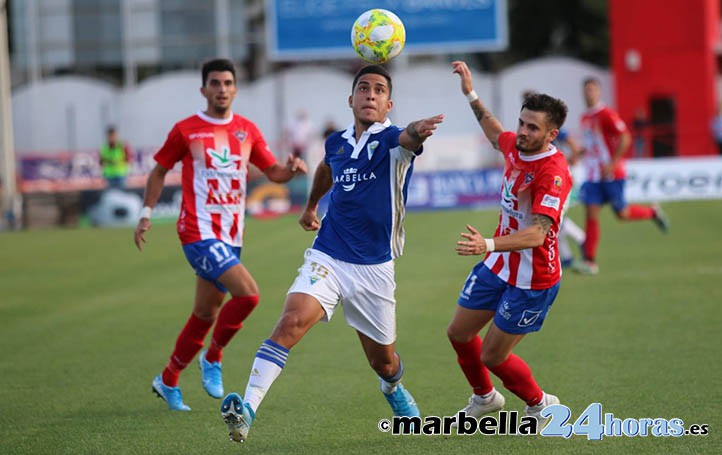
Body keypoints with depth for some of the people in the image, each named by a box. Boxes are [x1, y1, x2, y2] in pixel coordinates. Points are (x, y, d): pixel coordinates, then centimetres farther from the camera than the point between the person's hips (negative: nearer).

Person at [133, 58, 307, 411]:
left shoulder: (247, 130, 9)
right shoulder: (186, 130, -3)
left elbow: (273, 172, 10)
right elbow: (159, 171, 8)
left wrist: (291, 169, -12)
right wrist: (146, 214, 3)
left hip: (231, 236, 6)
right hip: (199, 233, -6)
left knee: (206, 313, 13)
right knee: (247, 293, -22)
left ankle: (168, 381, 29)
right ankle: (213, 357, 0)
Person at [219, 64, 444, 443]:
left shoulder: (391, 141, -11)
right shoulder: (336, 143, 5)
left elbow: (408, 138, -38)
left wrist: (418, 130, -62)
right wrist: (311, 205, 45)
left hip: (374, 268, -2)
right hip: (327, 259, 2)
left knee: (383, 361, 12)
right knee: (291, 322, -25)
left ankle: (394, 390, 50)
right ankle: (247, 409, -31)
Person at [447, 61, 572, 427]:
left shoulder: (553, 172, -29)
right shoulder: (515, 146, -4)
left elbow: (536, 234, -39)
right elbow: (495, 134, 24)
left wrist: (488, 244, -53)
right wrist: (471, 95, 21)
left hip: (532, 279, -8)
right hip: (498, 264, 8)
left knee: (492, 356, 0)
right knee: (459, 333, 15)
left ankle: (541, 405, 27)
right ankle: (484, 398, 41)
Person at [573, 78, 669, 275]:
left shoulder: (606, 114, -12)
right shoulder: (585, 118, 11)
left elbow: (625, 138, -17)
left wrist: (612, 164, -20)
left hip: (611, 175, -6)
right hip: (592, 175, 6)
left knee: (622, 213, 2)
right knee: (591, 214, -5)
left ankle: (652, 212, 32)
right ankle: (590, 261, -6)